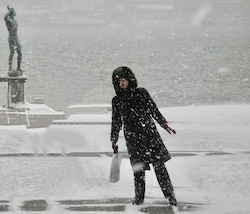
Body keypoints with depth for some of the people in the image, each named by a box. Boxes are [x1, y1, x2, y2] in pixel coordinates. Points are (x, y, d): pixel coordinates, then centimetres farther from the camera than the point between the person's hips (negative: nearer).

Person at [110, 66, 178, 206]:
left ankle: (170, 194, 1)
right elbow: (116, 122, 16)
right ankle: (139, 196, 14)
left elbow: (154, 110, 12)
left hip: (149, 133, -1)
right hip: (133, 138, 1)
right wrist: (114, 141, 15)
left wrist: (164, 124, 5)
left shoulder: (141, 93, 6)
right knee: (138, 169, -1)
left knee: (159, 165, -4)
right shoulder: (117, 100, 9)